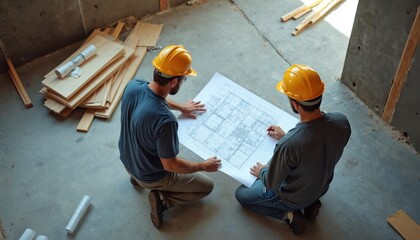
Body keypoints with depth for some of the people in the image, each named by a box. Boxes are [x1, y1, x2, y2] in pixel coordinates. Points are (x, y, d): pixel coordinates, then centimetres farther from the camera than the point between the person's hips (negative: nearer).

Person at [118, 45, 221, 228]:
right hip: (151, 176, -7)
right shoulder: (165, 120, -41)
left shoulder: (133, 85, -19)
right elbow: (170, 165, -27)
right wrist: (204, 166, -11)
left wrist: (180, 107, 20)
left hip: (127, 160, 7)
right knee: (207, 186, 14)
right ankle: (162, 199, 1)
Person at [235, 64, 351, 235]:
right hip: (321, 187, 5)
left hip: (292, 198, -5)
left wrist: (261, 172, -1)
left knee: (241, 194, 19)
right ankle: (310, 202, 19)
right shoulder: (342, 122, -26)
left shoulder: (288, 145, -43)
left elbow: (271, 184, -23)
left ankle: (289, 214, 8)